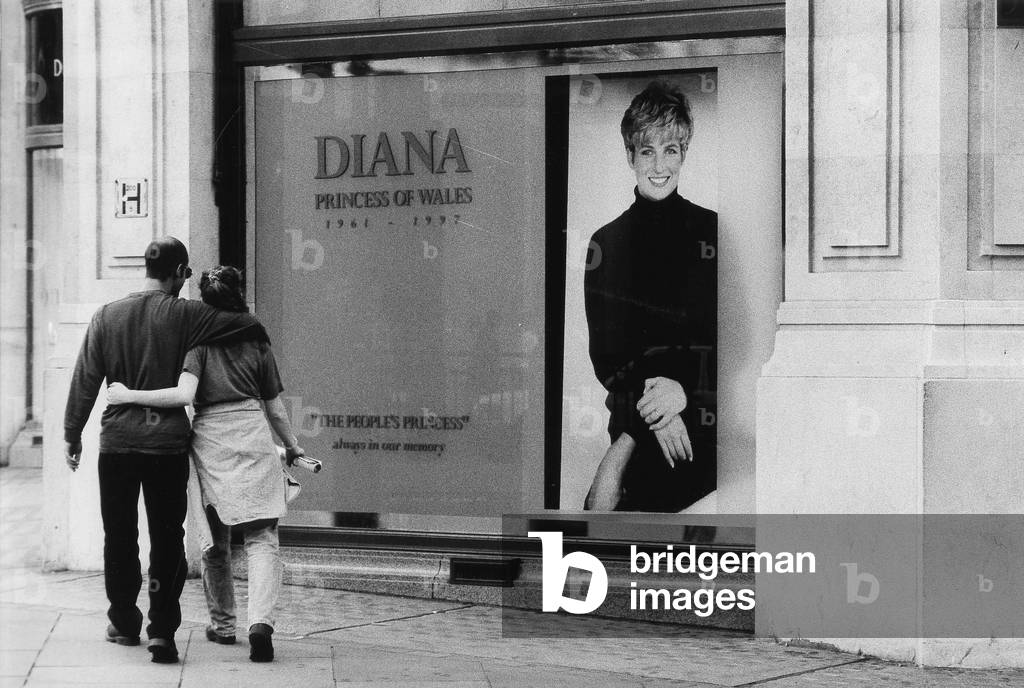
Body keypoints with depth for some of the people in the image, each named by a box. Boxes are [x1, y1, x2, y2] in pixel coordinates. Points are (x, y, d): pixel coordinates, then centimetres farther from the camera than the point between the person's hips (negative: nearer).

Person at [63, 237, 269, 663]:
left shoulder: (107, 316, 2)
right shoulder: (184, 315, -5)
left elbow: (85, 380, 3)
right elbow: (251, 328, -8)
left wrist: (72, 434, 11)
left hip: (117, 440, 2)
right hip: (168, 440, -2)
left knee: (119, 535, 15)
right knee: (167, 538, 3)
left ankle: (124, 624, 24)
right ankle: (162, 629, -6)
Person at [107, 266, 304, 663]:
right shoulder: (256, 342, 7)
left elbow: (184, 395, -18)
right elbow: (275, 407, 13)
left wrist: (130, 396, -11)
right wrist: (292, 446, 28)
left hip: (210, 438, 0)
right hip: (252, 435, 1)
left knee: (216, 540, 16)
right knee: (262, 538, -1)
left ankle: (222, 624, 25)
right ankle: (260, 622, -20)